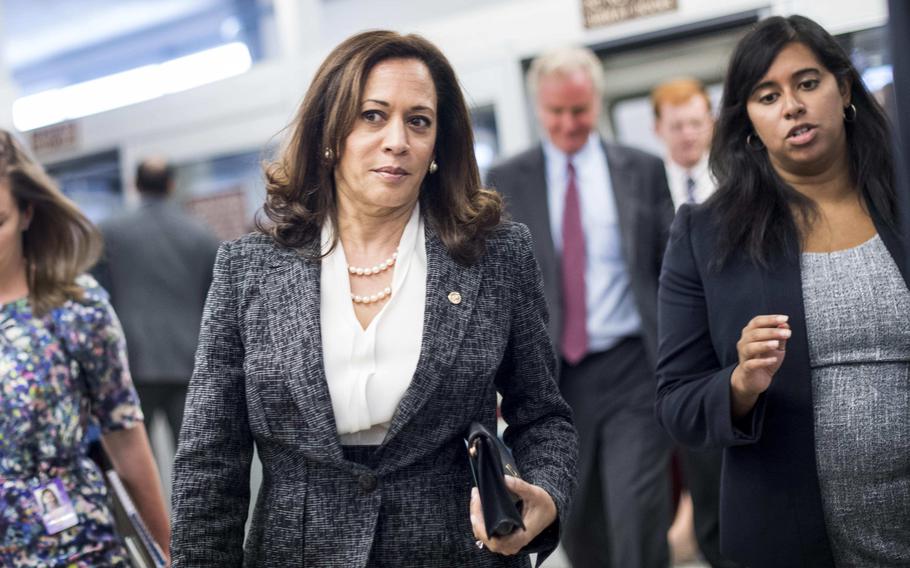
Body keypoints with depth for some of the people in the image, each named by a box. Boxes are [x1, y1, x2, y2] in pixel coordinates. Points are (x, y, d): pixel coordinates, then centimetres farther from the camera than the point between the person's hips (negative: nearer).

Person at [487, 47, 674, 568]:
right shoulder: (506, 182, 3)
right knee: (578, 525, 14)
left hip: (631, 368, -1)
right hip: (552, 374, 2)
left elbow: (674, 267, 6)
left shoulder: (643, 171, 4)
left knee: (637, 516, -10)